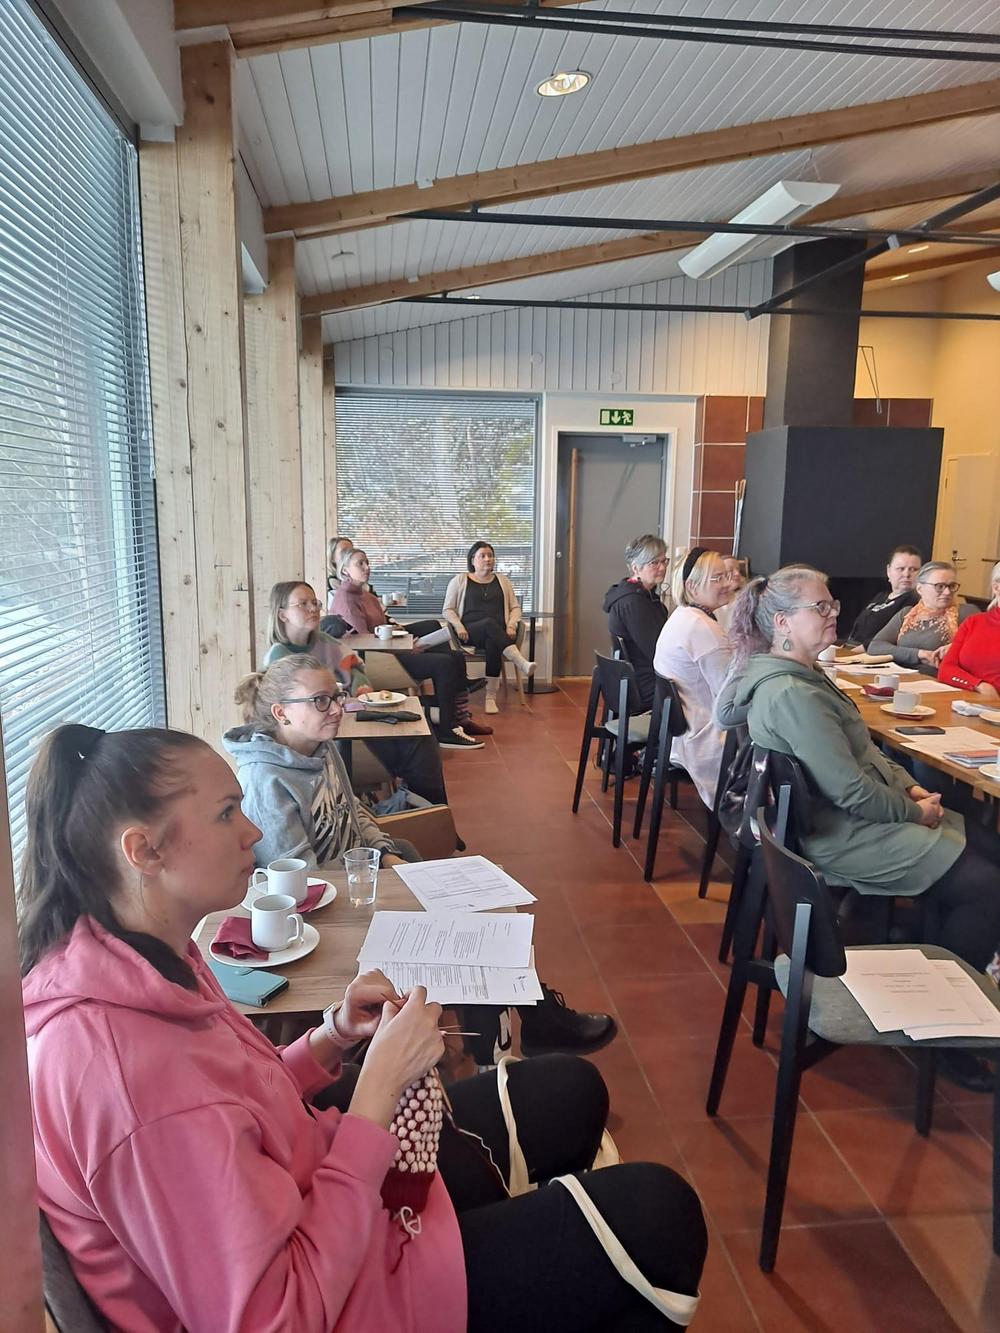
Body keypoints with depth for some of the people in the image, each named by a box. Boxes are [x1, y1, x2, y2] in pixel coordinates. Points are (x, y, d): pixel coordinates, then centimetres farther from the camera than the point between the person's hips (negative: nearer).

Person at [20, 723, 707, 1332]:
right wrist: (378, 1089, -27)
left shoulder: (142, 956, -7)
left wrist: (332, 1037, -10)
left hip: (314, 1184, 9)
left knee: (571, 1089, 17)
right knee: (653, 1212, -4)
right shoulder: (130, 1069, -37)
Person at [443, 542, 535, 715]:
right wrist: (459, 627, -10)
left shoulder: (502, 580, 20)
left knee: (493, 643, -38)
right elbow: (448, 610, 10)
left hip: (499, 633, 2)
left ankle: (491, 697, -38)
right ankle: (522, 664, -56)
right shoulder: (460, 580, 13)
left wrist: (511, 626, -4)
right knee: (490, 623, -39)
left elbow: (515, 607, 17)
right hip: (471, 632, -2)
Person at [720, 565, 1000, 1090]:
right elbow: (852, 792, -25)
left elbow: (866, 751, 17)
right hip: (844, 840, -10)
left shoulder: (800, 674, 8)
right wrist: (914, 811, -9)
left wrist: (910, 786, 3)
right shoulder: (793, 695, -26)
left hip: (848, 814, 11)